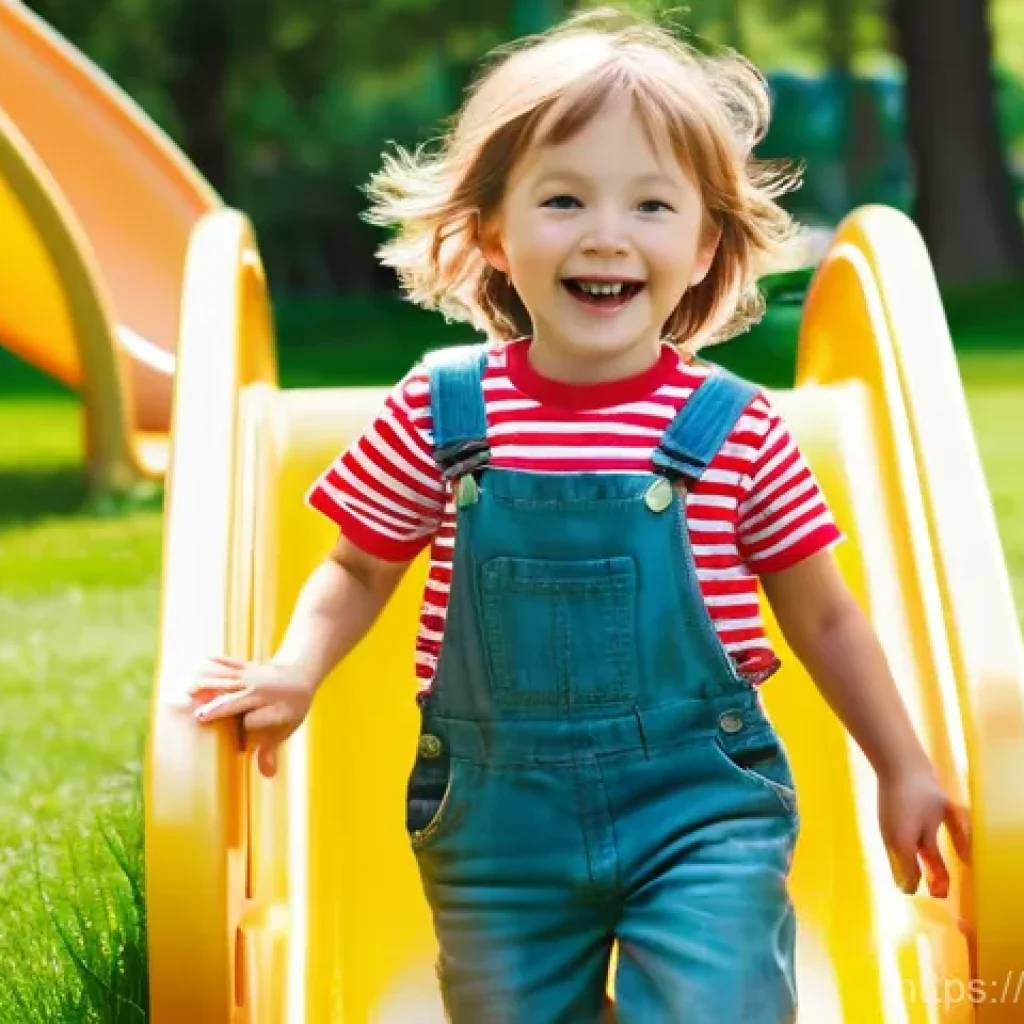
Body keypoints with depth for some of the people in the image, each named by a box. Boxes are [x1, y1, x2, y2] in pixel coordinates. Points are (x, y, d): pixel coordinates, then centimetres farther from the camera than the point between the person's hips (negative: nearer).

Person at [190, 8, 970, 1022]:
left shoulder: (734, 428, -6)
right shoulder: (438, 412, -4)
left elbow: (821, 615, 6)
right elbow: (359, 569, 9)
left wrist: (902, 767, 12)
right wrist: (294, 669, -9)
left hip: (702, 807, -2)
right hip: (498, 820, 2)